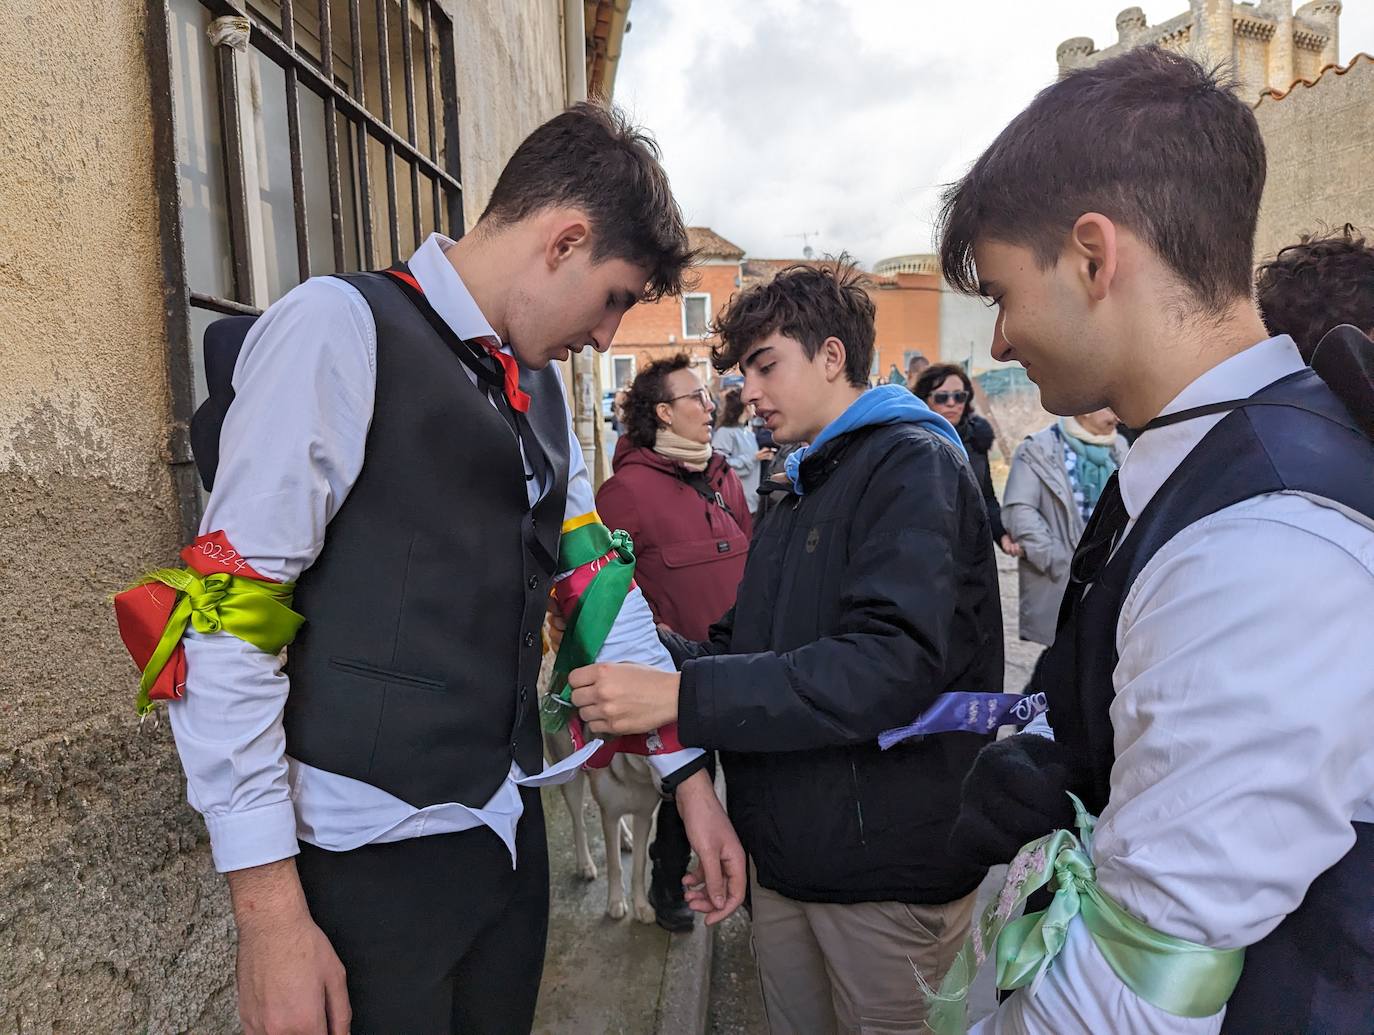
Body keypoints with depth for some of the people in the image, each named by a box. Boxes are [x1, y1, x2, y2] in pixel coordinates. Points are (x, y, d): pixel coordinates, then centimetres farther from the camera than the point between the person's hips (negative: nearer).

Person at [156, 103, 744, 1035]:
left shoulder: (542, 388, 10)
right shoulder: (340, 328, -13)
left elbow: (599, 586, 13)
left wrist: (688, 771, 11)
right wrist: (269, 912, -16)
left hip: (508, 829, 7)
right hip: (371, 856, -7)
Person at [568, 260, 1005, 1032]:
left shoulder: (915, 464, -12)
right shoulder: (805, 489, 15)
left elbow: (894, 664, -27)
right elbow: (747, 649, 11)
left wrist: (682, 696, -29)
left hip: (886, 867, -7)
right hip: (787, 854, 7)